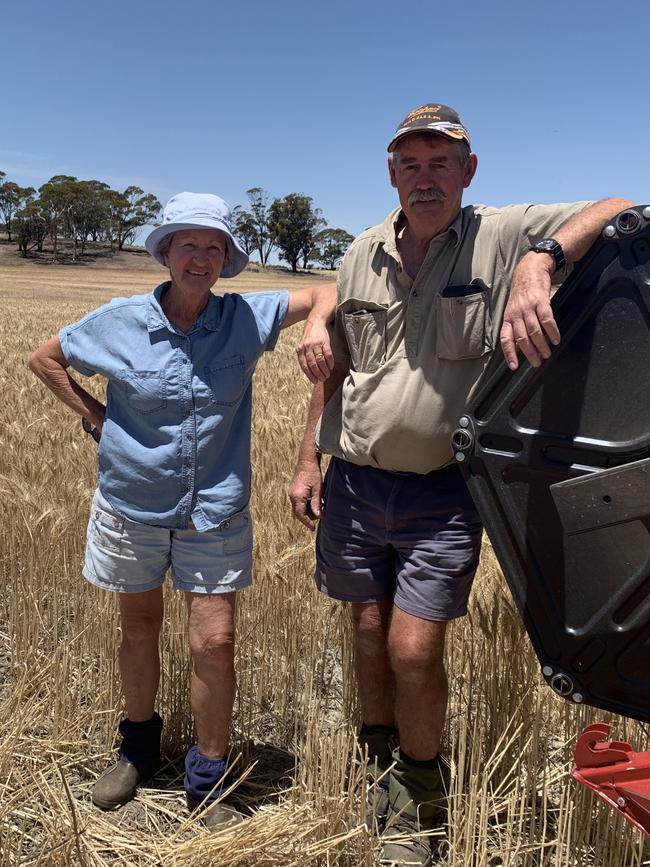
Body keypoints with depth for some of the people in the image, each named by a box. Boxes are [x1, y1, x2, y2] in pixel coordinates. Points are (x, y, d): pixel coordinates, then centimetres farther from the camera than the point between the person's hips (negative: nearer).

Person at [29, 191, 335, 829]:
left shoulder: (246, 317, -7)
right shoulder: (121, 322, -7)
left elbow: (326, 291, 0)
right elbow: (44, 359, 8)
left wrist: (317, 325, -22)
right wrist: (96, 417, -1)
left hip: (215, 512, 0)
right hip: (132, 507, 1)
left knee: (214, 643, -3)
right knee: (139, 629, 17)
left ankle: (207, 784, 20)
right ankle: (138, 750, 43)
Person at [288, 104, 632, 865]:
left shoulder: (501, 238, -7)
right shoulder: (363, 254, 5)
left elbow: (615, 212, -19)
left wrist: (539, 262, -38)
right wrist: (308, 459, 11)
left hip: (442, 494, -3)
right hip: (354, 483, 4)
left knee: (415, 650, -1)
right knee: (369, 632, 15)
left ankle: (418, 797, 28)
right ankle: (380, 769, 41)